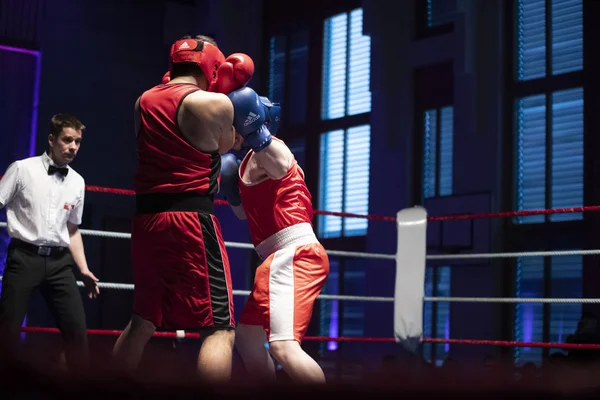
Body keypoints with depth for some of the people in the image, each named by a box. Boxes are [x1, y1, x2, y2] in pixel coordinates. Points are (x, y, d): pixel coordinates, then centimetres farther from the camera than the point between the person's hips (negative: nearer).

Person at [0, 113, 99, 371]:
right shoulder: (22, 169, -2)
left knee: (77, 329, -2)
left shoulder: (77, 182, 12)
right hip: (24, 257, -4)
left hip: (59, 263, 4)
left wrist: (84, 269, 13)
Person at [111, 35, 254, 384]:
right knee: (219, 328, -5)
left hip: (145, 220, 7)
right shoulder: (214, 103, -6)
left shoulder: (144, 100, 13)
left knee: (143, 321, 22)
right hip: (191, 220, -7)